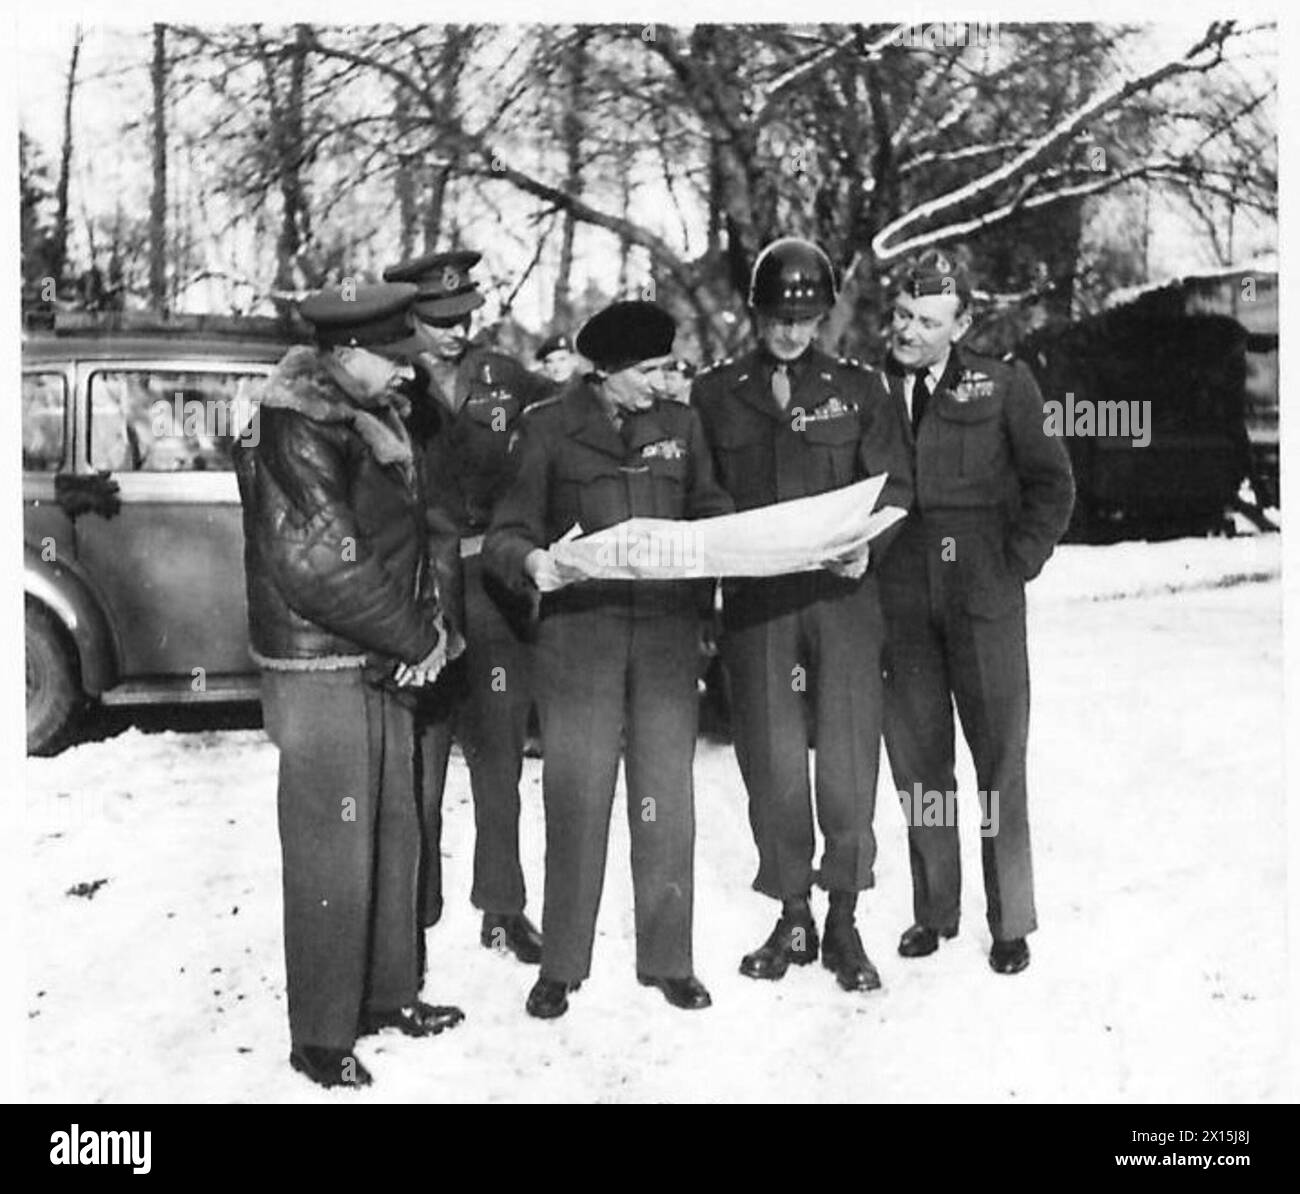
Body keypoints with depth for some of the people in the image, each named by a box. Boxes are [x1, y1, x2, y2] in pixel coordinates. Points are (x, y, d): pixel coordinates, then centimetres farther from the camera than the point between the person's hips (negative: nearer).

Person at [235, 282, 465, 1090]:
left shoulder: (377, 422, 11)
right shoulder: (298, 436, -17)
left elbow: (409, 533, 16)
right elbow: (322, 570, -23)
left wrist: (430, 621, -1)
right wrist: (420, 637, -14)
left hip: (383, 665, 9)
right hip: (321, 671, -9)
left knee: (395, 836, 16)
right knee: (333, 856, -1)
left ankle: (387, 993, 32)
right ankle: (322, 1038, 11)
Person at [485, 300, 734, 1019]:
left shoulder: (680, 425, 11)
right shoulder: (550, 428, 1)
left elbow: (711, 515, 12)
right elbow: (507, 532, -2)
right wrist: (530, 560, -24)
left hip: (667, 633, 3)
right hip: (578, 632, -2)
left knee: (667, 798, 5)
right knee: (575, 799, -1)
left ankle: (667, 959, 17)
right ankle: (560, 966, 12)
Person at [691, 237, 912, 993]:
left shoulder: (857, 388, 9)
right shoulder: (716, 393, 10)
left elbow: (895, 486, 5)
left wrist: (865, 546, -12)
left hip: (843, 595, -1)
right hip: (755, 603, 1)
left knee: (848, 756, -3)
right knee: (772, 762, 3)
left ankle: (845, 920, 11)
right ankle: (792, 919, 17)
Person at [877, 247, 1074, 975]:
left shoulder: (1004, 386, 1)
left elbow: (1052, 483, 4)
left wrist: (1019, 561, -3)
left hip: (984, 595, -2)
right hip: (898, 601, 2)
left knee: (1000, 759, 2)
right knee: (917, 757, 7)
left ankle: (1012, 921, 11)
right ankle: (933, 909, 19)